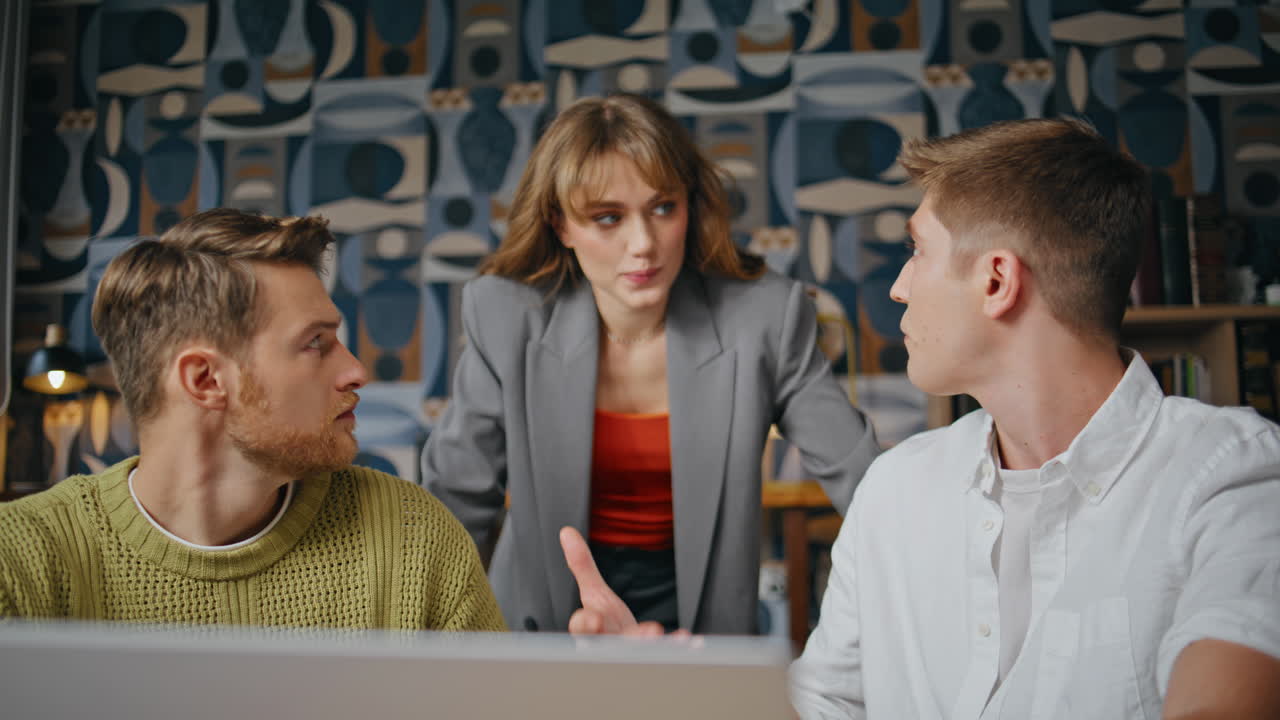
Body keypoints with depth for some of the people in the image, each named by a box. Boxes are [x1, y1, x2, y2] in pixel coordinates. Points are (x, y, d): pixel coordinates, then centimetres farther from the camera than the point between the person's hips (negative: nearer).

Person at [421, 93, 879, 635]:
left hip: (698, 612, 0)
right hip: (547, 608, 1)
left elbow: (857, 476, -7)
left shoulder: (764, 315, -13)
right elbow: (458, 497, -3)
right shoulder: (506, 316, -11)